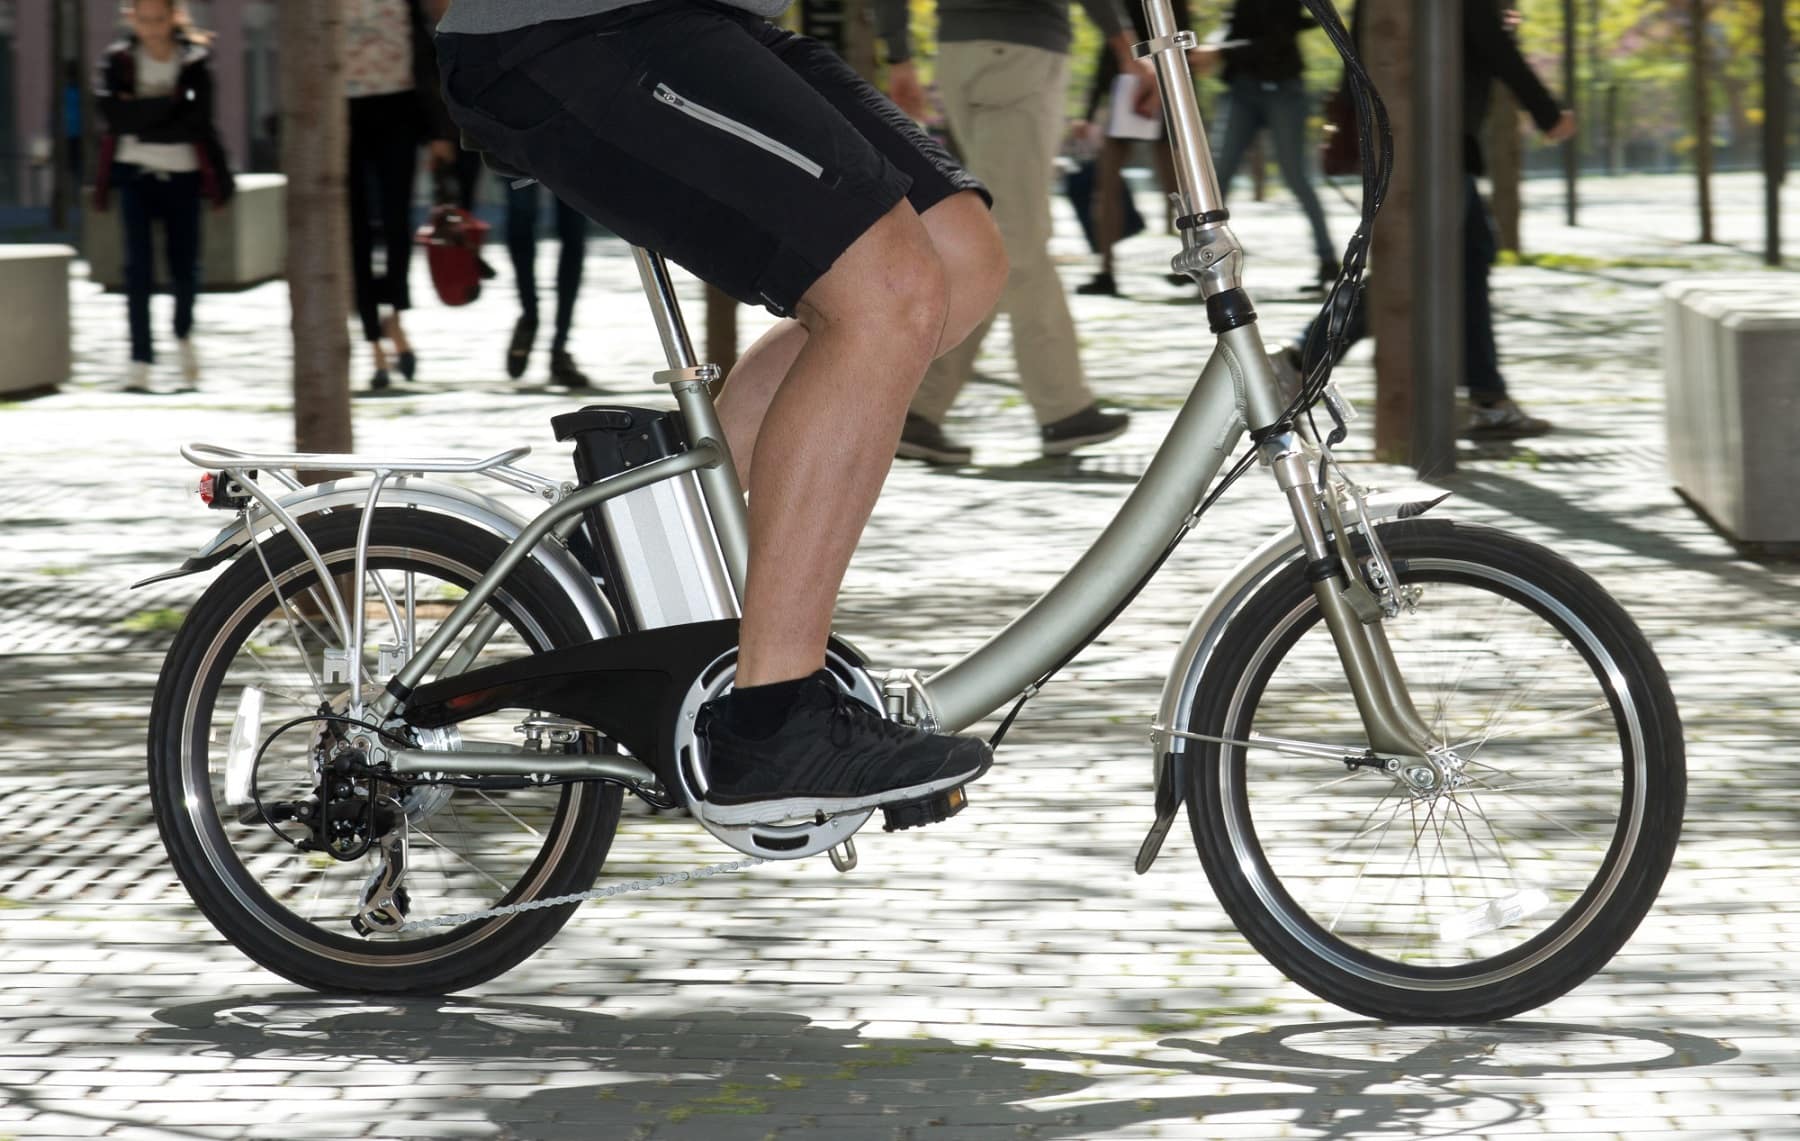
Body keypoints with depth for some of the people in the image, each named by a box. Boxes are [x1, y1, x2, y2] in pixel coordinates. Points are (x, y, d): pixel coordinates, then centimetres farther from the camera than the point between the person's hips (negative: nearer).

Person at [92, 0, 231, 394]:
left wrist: (141, 124, -14)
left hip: (182, 174, 0)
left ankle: (183, 335, 33)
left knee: (185, 268, 4)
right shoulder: (118, 61, 1)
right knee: (139, 266, -9)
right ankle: (141, 359, -7)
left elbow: (197, 121, -12)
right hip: (134, 173, 0)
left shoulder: (194, 61, -1)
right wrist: (167, 105, -17)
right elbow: (111, 111, -14)